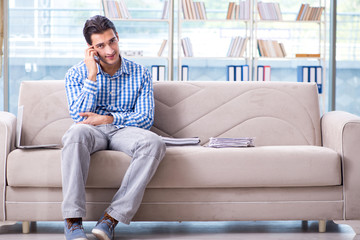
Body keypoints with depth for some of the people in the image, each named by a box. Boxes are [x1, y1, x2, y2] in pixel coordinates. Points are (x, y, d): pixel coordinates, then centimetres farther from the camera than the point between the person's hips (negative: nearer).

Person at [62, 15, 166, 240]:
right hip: (92, 131, -1)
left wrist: (108, 119, -13)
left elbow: (146, 119, 0)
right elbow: (79, 116, -6)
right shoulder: (77, 74, 6)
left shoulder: (140, 74, 7)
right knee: (76, 133, -39)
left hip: (124, 130, 1)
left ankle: (112, 217, -35)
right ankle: (73, 220, -41)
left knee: (154, 143, -34)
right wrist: (92, 76, -10)